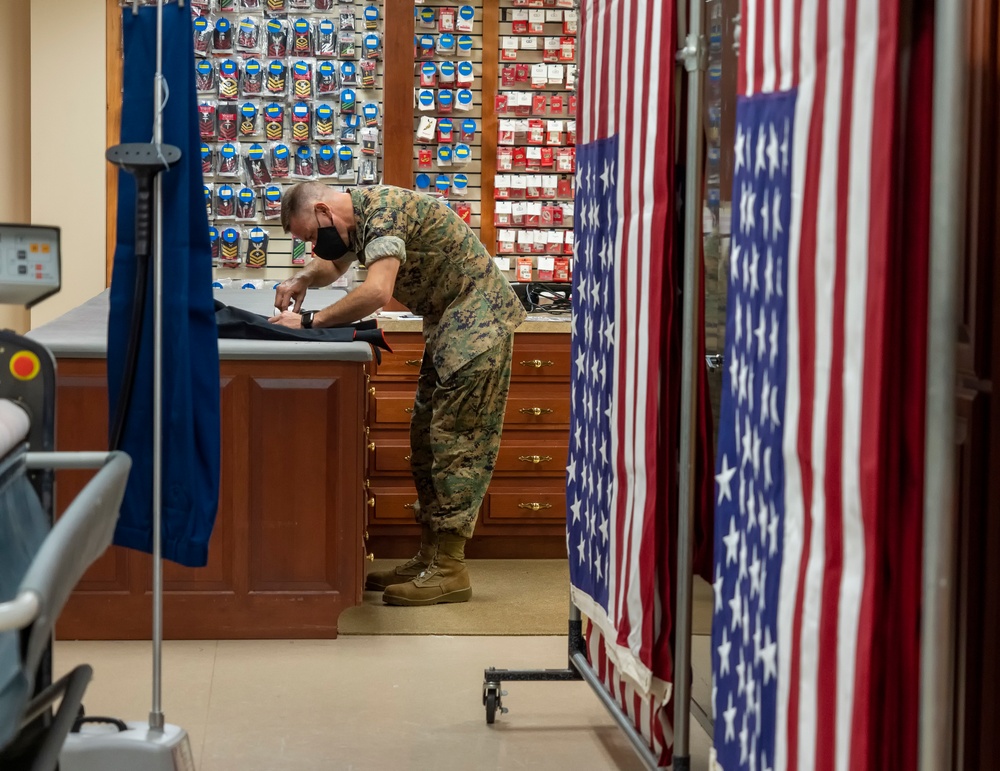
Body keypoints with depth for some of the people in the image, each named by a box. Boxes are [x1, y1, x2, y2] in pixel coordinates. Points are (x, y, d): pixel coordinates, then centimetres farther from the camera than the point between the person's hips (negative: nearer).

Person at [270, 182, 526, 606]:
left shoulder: (384, 210, -23)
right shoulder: (358, 212, 8)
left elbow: (376, 292, -35)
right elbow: (334, 264, 28)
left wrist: (309, 321, -28)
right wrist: (302, 279, 6)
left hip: (478, 317, -11)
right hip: (447, 321, 11)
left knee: (456, 441, -11)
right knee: (427, 439, 10)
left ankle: (450, 570, -10)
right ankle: (429, 557, 14)